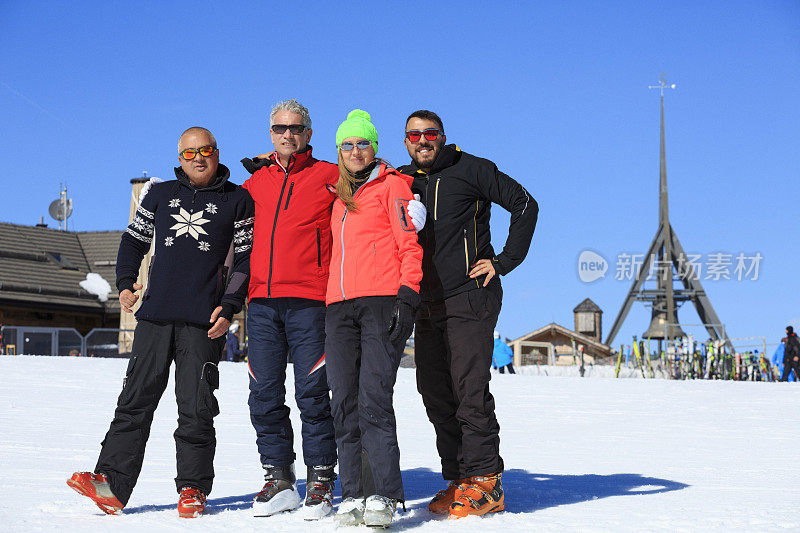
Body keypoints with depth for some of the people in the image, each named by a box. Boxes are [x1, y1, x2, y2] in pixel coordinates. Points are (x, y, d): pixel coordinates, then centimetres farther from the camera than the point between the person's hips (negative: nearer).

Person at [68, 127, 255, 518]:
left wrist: (229, 308, -5)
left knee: (196, 408, -3)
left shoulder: (237, 200, 7)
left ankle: (192, 489, 7)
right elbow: (134, 239, 22)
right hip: (155, 316, 3)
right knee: (135, 400, -2)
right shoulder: (161, 195, 16)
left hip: (203, 322, -3)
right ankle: (112, 485, -4)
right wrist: (126, 282, 5)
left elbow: (247, 258, 4)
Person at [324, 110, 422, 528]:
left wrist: (406, 295, -12)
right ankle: (353, 494, -2)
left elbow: (410, 245, -1)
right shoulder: (340, 199, 25)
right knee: (344, 402, -2)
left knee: (374, 397, -16)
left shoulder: (391, 185, 7)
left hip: (382, 301, -6)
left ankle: (384, 496, -16)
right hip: (340, 306, 6)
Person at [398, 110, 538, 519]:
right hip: (426, 305, 6)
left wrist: (504, 261, -6)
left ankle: (485, 482, -6)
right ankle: (458, 480, 13)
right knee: (435, 394, 5)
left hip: (469, 298, -6)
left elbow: (524, 204, -1)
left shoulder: (469, 170, -1)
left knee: (469, 390, -11)